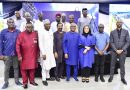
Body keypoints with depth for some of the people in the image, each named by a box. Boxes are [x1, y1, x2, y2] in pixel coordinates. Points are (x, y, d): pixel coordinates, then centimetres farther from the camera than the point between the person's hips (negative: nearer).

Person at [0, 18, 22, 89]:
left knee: (16, 67, 12)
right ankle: (6, 82, 21)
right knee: (6, 69, 9)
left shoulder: (18, 32, -1)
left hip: (16, 54, 1)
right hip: (7, 54, -1)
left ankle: (17, 80, 25)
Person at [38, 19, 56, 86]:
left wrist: (53, 51, 10)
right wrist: (43, 53, -16)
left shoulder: (51, 31, 7)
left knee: (49, 65, 14)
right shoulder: (41, 32, -12)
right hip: (44, 52, -6)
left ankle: (47, 76, 31)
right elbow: (40, 44, -14)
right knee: (45, 66, 2)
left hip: (50, 52, 6)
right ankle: (44, 79, 15)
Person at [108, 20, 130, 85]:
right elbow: (111, 42, 0)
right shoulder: (112, 32, 4)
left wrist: (122, 50, -10)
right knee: (112, 65, 7)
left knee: (122, 65, 7)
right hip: (114, 51, 0)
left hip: (122, 51, 0)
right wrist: (116, 50, -10)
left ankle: (122, 78, 19)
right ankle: (111, 76, 19)